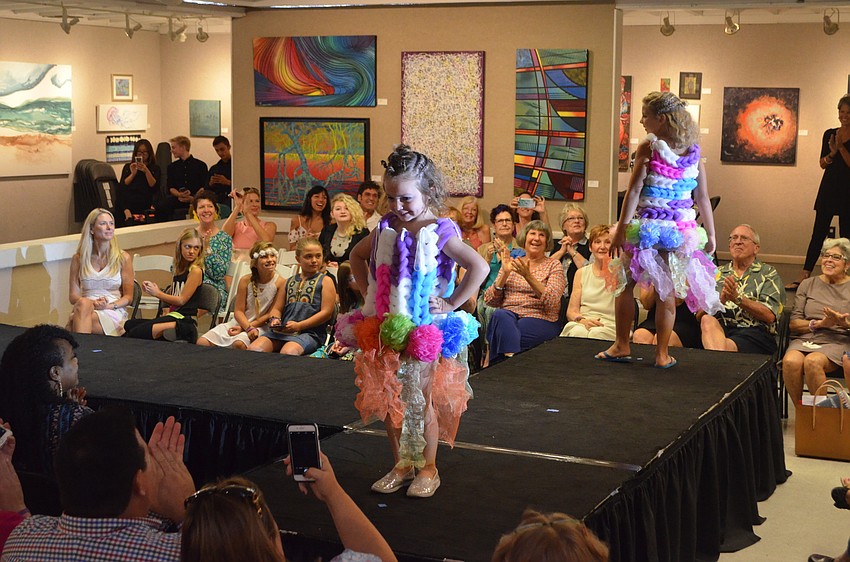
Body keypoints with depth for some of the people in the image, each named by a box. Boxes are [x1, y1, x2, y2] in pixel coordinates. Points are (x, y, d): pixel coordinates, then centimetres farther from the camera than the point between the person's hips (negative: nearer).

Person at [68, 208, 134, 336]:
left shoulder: (123, 258, 7)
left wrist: (109, 305, -12)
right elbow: (73, 295, 8)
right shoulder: (79, 259, 11)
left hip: (114, 312, -2)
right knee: (83, 304, -36)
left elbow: (128, 297, 7)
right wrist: (92, 303, -13)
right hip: (85, 309, 2)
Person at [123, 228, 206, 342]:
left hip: (183, 318, -10)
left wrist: (157, 293, 0)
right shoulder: (179, 269, 20)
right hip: (173, 316, 10)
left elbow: (181, 300, -9)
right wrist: (158, 290, 1)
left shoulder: (195, 271, -7)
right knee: (129, 325, 0)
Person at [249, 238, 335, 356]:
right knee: (253, 349, -19)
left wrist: (299, 325, -12)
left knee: (288, 352, -36)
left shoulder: (325, 281, 7)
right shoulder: (290, 282, 23)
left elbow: (327, 312, -4)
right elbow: (277, 308, 25)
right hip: (283, 331, 5)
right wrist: (275, 319, -1)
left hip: (310, 332, -5)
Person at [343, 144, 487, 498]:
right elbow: (357, 256, 23)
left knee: (421, 401, 2)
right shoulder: (385, 230, 5)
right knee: (388, 400, 10)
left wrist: (450, 304, -17)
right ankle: (401, 465, 25)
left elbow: (479, 267, -20)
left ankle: (428, 469, 17)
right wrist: (368, 292, 12)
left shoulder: (439, 233, -12)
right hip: (386, 329, 5)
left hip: (423, 331, -5)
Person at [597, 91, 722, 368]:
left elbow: (634, 190, -13)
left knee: (625, 284, 12)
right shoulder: (693, 151, 3)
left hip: (644, 227, -4)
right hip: (680, 229, 4)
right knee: (666, 293, 9)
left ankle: (621, 345, 15)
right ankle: (662, 353, 13)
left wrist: (621, 228, -10)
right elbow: (703, 198, 4)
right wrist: (711, 234, 11)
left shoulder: (649, 146, -10)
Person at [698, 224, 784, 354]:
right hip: (718, 329, 3)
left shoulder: (768, 273, 15)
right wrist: (720, 300, -10)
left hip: (754, 331, -3)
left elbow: (769, 316, -2)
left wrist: (738, 298, -12)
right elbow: (700, 315, 11)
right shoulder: (717, 274, 24)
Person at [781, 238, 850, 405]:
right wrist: (820, 324, -8)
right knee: (791, 361, -33)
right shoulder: (808, 284, 18)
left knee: (812, 361, -36)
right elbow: (793, 324, 9)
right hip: (804, 339, 2)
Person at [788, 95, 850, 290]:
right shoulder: (829, 134, 8)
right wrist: (832, 152, -13)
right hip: (828, 188, 3)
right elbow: (822, 164, 6)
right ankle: (803, 277, 0)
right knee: (818, 233, 2)